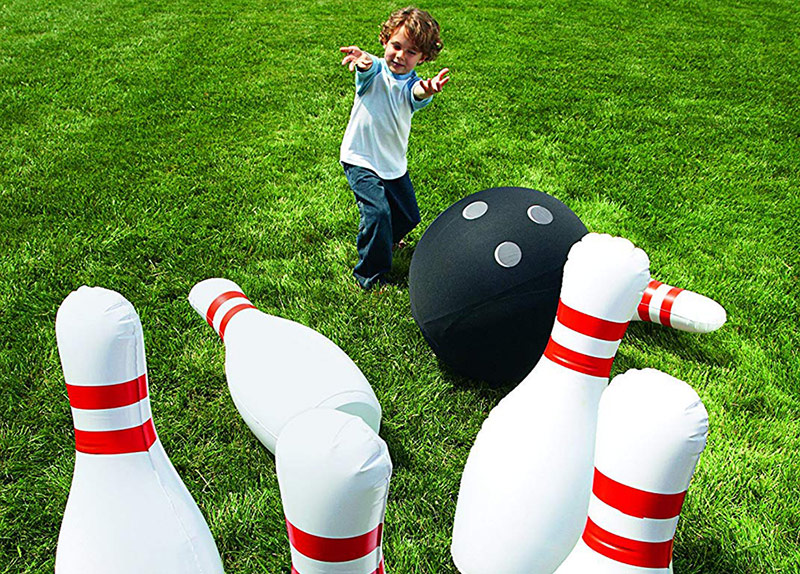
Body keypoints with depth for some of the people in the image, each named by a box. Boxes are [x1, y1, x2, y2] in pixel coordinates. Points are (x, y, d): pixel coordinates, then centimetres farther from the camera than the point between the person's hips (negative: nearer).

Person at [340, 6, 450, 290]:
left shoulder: (413, 83, -8)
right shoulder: (375, 70, -12)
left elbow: (417, 94, -34)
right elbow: (368, 69, -38)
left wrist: (427, 91, -59)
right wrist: (363, 61, -64)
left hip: (394, 162, 5)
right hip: (361, 159, -4)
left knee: (409, 216, 14)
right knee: (377, 212, -20)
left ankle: (385, 240, 49)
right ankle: (371, 278, -4)